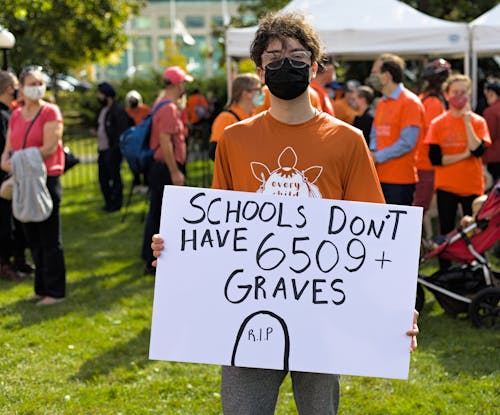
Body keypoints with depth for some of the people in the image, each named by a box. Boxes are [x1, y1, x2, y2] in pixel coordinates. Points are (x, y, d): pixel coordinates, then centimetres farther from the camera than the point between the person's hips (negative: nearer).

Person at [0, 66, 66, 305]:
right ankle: (41, 288, 22)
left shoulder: (50, 112, -6)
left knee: (49, 239, 0)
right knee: (33, 238, 12)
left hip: (47, 180, -6)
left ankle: (55, 291, 7)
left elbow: (49, 147, -16)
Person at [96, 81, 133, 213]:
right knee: (103, 178, 13)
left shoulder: (118, 111, -14)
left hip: (112, 150, -9)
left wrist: (116, 148, -19)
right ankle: (108, 202, 23)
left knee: (114, 176, -2)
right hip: (103, 150, 9)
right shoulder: (103, 110, 15)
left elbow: (122, 131, -17)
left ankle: (116, 203, 6)